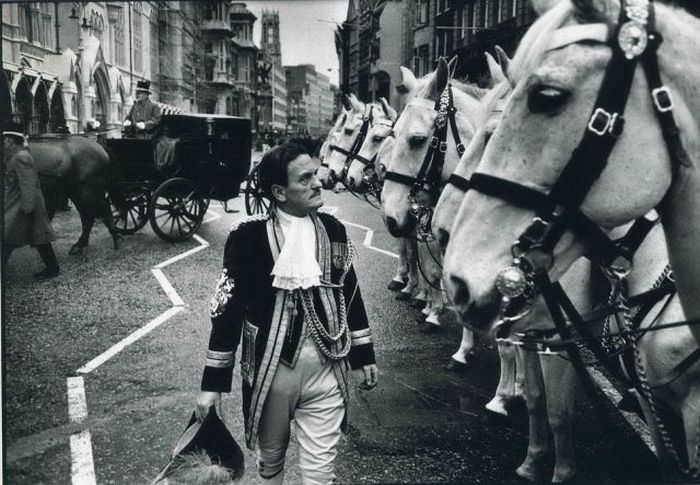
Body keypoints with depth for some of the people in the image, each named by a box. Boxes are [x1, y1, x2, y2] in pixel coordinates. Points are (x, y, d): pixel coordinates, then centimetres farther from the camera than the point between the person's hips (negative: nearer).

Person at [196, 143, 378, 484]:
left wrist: (364, 355, 13)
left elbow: (349, 293, 9)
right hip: (271, 370, -2)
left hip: (326, 370, 2)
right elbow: (228, 309, -8)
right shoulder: (249, 237, -13)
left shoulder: (333, 230, 0)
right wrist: (213, 383, -7)